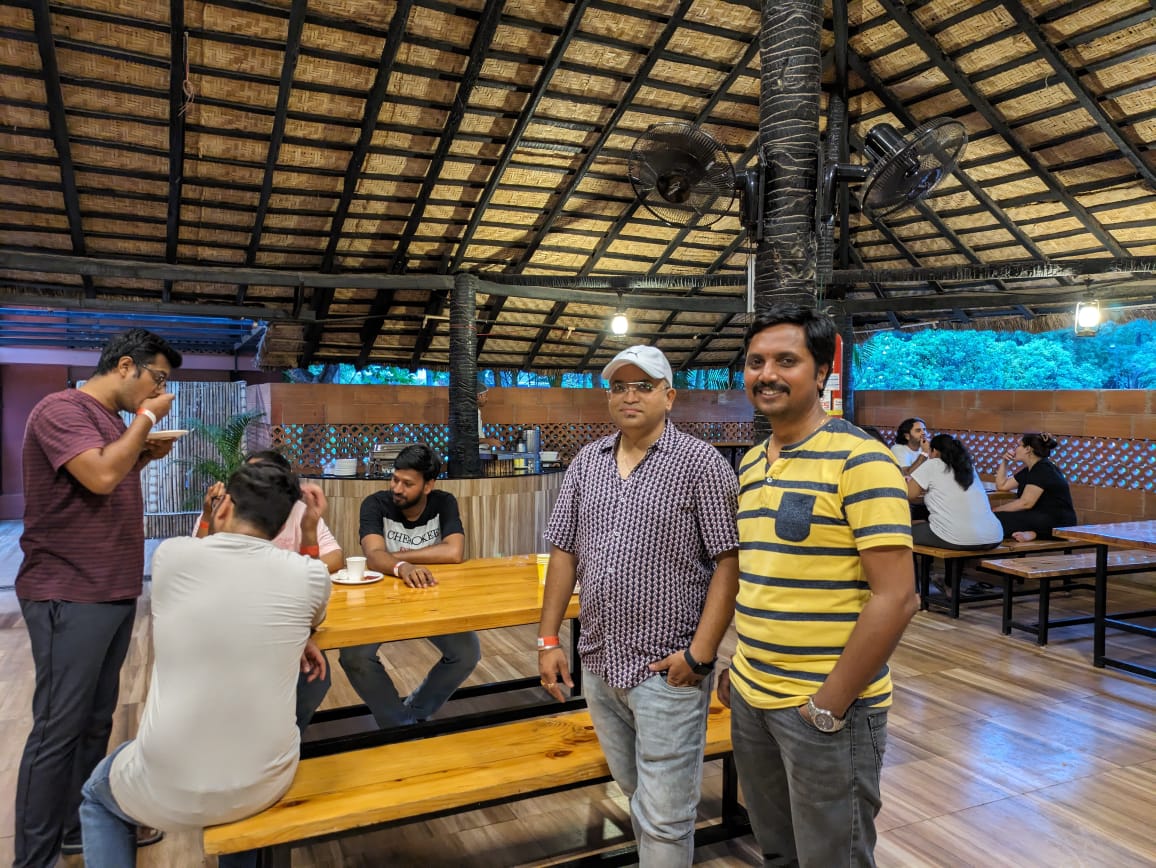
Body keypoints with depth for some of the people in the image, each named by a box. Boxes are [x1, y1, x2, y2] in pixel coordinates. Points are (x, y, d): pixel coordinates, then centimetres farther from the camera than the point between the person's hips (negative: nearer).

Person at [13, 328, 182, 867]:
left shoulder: (113, 420, 14)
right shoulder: (60, 409, -13)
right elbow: (101, 477, -26)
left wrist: (146, 454, 7)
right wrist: (146, 419, -15)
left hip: (115, 593, 9)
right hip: (68, 597, -9)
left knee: (96, 721, 16)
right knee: (58, 729, -1)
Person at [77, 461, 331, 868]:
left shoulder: (171, 555, -8)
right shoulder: (307, 573, -10)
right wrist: (309, 532, 5)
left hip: (166, 790, -1)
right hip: (265, 786, 1)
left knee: (98, 796, 35)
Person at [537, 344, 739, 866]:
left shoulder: (700, 464, -10)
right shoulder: (586, 462, 6)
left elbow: (729, 562, -12)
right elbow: (564, 553, 9)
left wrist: (700, 653, -16)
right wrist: (548, 639, 6)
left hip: (666, 669, -5)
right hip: (598, 663, 6)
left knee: (664, 816, 4)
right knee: (633, 790, 22)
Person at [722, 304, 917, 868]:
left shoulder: (859, 459, -16)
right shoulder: (751, 464, 8)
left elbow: (895, 598, -19)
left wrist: (829, 706, -16)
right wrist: (741, 665, 11)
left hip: (826, 708, -7)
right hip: (751, 699, 7)